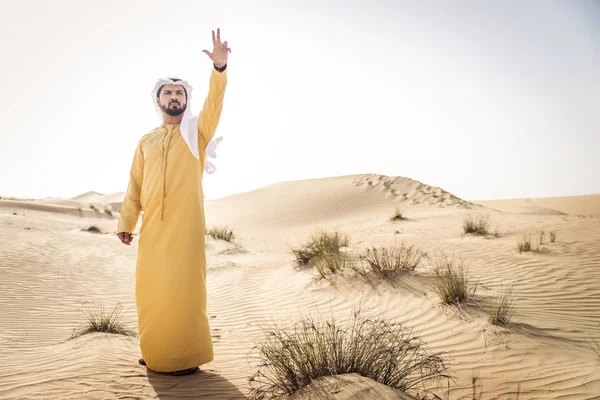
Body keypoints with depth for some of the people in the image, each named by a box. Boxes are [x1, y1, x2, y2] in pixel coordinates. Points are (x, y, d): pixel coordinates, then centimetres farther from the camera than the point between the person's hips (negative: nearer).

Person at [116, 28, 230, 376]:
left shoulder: (197, 130, 9)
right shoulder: (146, 141, 18)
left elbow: (214, 102, -9)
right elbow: (135, 186, 15)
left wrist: (220, 67, -25)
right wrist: (126, 222, 6)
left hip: (186, 222, -4)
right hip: (152, 224, 4)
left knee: (183, 286, -5)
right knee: (152, 286, 6)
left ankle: (186, 356, 4)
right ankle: (157, 352, 20)